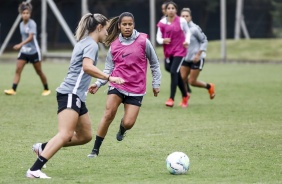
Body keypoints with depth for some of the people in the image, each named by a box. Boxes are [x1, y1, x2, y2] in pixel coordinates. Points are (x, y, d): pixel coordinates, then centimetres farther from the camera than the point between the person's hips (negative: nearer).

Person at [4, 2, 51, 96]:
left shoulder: (32, 24, -14)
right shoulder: (21, 24, 6)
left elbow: (30, 37, -25)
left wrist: (21, 45, -36)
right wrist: (22, 46, 16)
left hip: (33, 51, -5)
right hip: (24, 51, 5)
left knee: (39, 71, 6)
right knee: (18, 70, -10)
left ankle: (46, 89, 22)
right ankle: (13, 90, -16)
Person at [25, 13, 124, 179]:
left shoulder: (84, 43, 20)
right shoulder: (91, 44, -9)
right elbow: (87, 66, -27)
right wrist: (109, 78, -29)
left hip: (76, 96, 10)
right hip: (70, 94, -10)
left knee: (85, 136, 12)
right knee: (66, 134, -22)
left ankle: (43, 147, 15)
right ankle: (35, 170, -30)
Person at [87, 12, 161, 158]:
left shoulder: (143, 41, -5)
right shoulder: (114, 45, 1)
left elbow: (154, 63, 7)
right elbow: (108, 69, 6)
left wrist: (156, 84, 10)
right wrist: (98, 84, -8)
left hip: (136, 89, -1)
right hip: (117, 85, 1)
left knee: (128, 123, -7)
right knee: (108, 114, -19)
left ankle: (122, 129, 34)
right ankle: (95, 149, -10)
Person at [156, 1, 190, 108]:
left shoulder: (181, 21, -6)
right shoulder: (162, 23, -2)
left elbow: (187, 32, 10)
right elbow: (158, 38, 2)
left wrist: (187, 41, -7)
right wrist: (163, 40, -20)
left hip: (179, 51, -3)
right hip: (168, 52, 3)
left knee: (174, 72, -17)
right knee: (176, 74, 12)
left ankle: (171, 99, -15)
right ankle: (185, 96, 32)